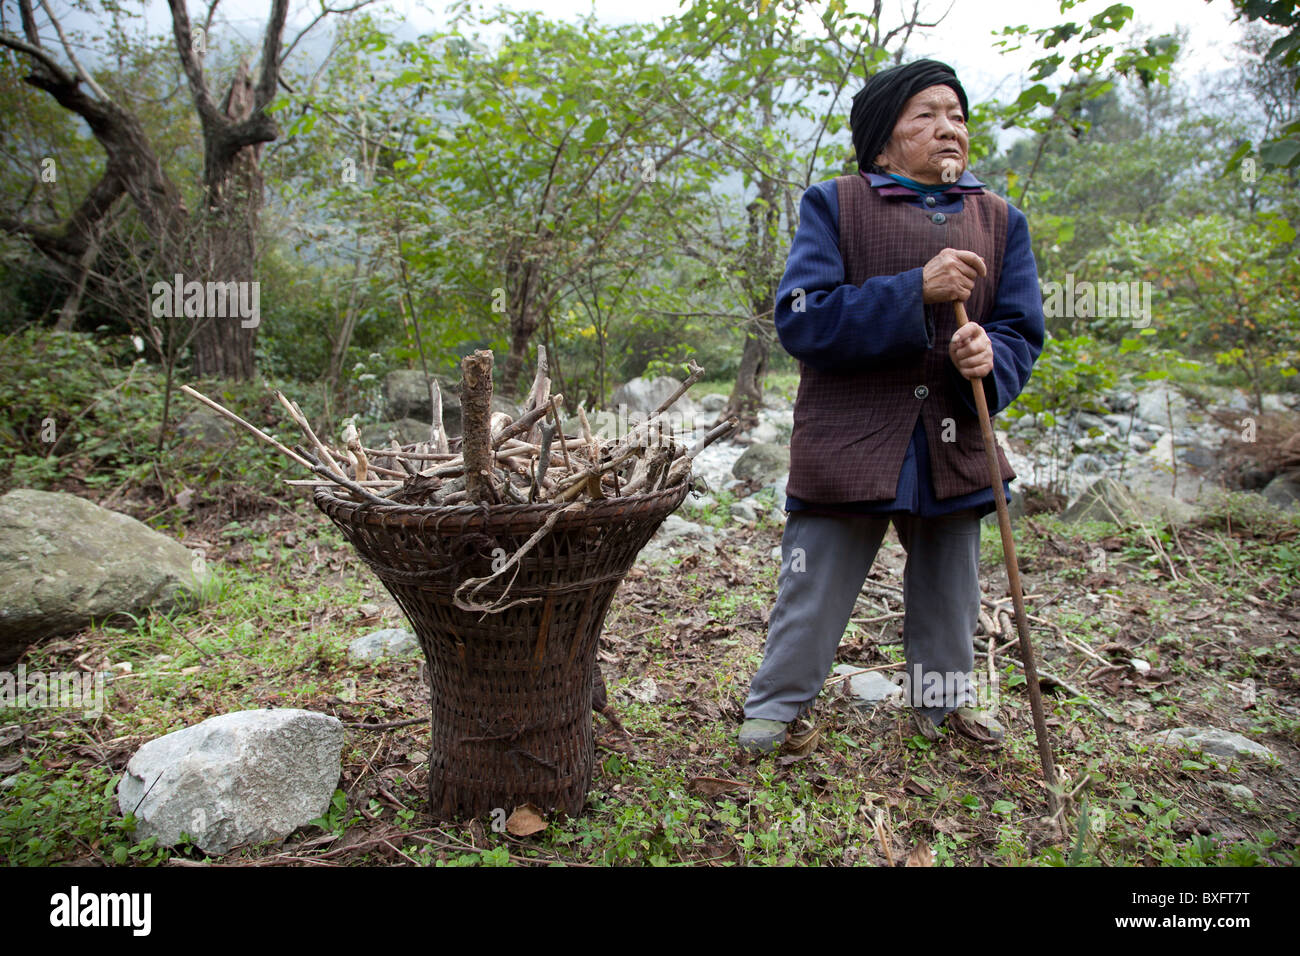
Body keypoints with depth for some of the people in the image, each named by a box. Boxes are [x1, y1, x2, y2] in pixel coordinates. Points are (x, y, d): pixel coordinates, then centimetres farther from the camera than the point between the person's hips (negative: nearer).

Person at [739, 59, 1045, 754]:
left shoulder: (1000, 221, 9)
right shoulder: (834, 206, -2)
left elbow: (1021, 331, 7)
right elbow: (800, 320, -15)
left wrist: (991, 357, -18)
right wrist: (916, 291, -23)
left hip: (952, 448, 4)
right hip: (848, 445, -4)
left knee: (948, 591, 17)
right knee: (813, 592, 5)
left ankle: (942, 701, 40)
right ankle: (773, 706, 26)